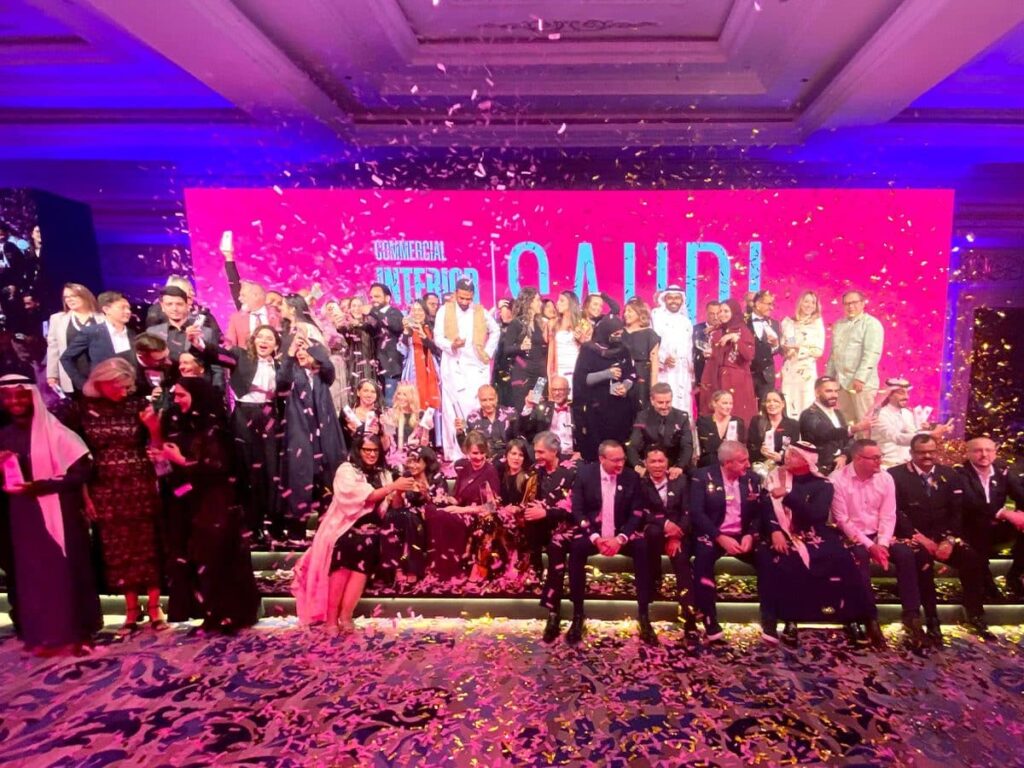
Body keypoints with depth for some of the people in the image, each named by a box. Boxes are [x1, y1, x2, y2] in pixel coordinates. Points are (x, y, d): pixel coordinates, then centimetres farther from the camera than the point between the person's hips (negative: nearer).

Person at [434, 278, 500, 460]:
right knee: (453, 410, -3)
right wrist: (451, 345, -22)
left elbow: (495, 331, 21)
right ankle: (454, 452, 2)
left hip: (477, 366, 2)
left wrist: (488, 352, 9)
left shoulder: (481, 311, 9)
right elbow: (438, 337, -2)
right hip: (453, 367, -2)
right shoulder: (444, 311, 1)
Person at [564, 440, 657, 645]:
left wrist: (620, 538, -20)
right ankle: (578, 615, -17)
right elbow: (577, 510, -7)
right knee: (575, 548, -32)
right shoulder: (584, 474, -5)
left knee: (643, 548, -28)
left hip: (622, 534, 1)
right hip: (592, 532, -1)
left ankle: (643, 615, -15)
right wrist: (595, 538, -21)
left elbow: (637, 513, -3)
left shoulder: (632, 477, -2)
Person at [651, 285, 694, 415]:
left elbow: (689, 351, 21)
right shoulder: (656, 316, 4)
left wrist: (692, 378, 15)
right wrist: (663, 359, -20)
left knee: (683, 406, 0)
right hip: (664, 372, -5)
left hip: (683, 374, 5)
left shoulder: (686, 321, 19)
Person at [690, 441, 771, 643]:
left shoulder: (753, 479, 7)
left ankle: (769, 624, -8)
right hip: (713, 535, -4)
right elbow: (696, 513, -12)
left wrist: (751, 535, -14)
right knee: (703, 556, -33)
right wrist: (720, 538, -21)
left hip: (744, 536, 4)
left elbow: (761, 512, 4)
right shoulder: (703, 476, -5)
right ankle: (711, 625, -23)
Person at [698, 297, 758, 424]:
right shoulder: (716, 333, 13)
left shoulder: (743, 331, 0)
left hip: (738, 380, -4)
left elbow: (749, 356, -13)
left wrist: (736, 339, -19)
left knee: (739, 416, -5)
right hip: (718, 380, 4)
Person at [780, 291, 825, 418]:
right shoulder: (788, 322, 10)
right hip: (789, 369, 1)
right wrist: (786, 349, -12)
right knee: (788, 405, -1)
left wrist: (798, 348, -8)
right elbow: (781, 347, 8)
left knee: (806, 405, -4)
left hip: (807, 369, -1)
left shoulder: (817, 323, 6)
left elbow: (819, 351, 1)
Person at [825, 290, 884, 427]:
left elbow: (872, 353, -14)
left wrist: (860, 377, -21)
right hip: (841, 381, 6)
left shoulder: (871, 323, -3)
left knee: (864, 421, -4)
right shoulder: (838, 324, 17)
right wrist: (829, 377, 14)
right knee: (845, 421, 8)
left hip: (861, 382, -6)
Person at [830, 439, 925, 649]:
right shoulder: (838, 479, -13)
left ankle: (911, 616, -12)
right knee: (860, 556, -33)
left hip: (878, 536, 5)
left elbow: (888, 516, -1)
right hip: (851, 536, -4)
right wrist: (869, 545, -19)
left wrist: (881, 544, -16)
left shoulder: (885, 478, 1)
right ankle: (870, 620, -23)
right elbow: (842, 520, -14)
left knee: (905, 553, -21)